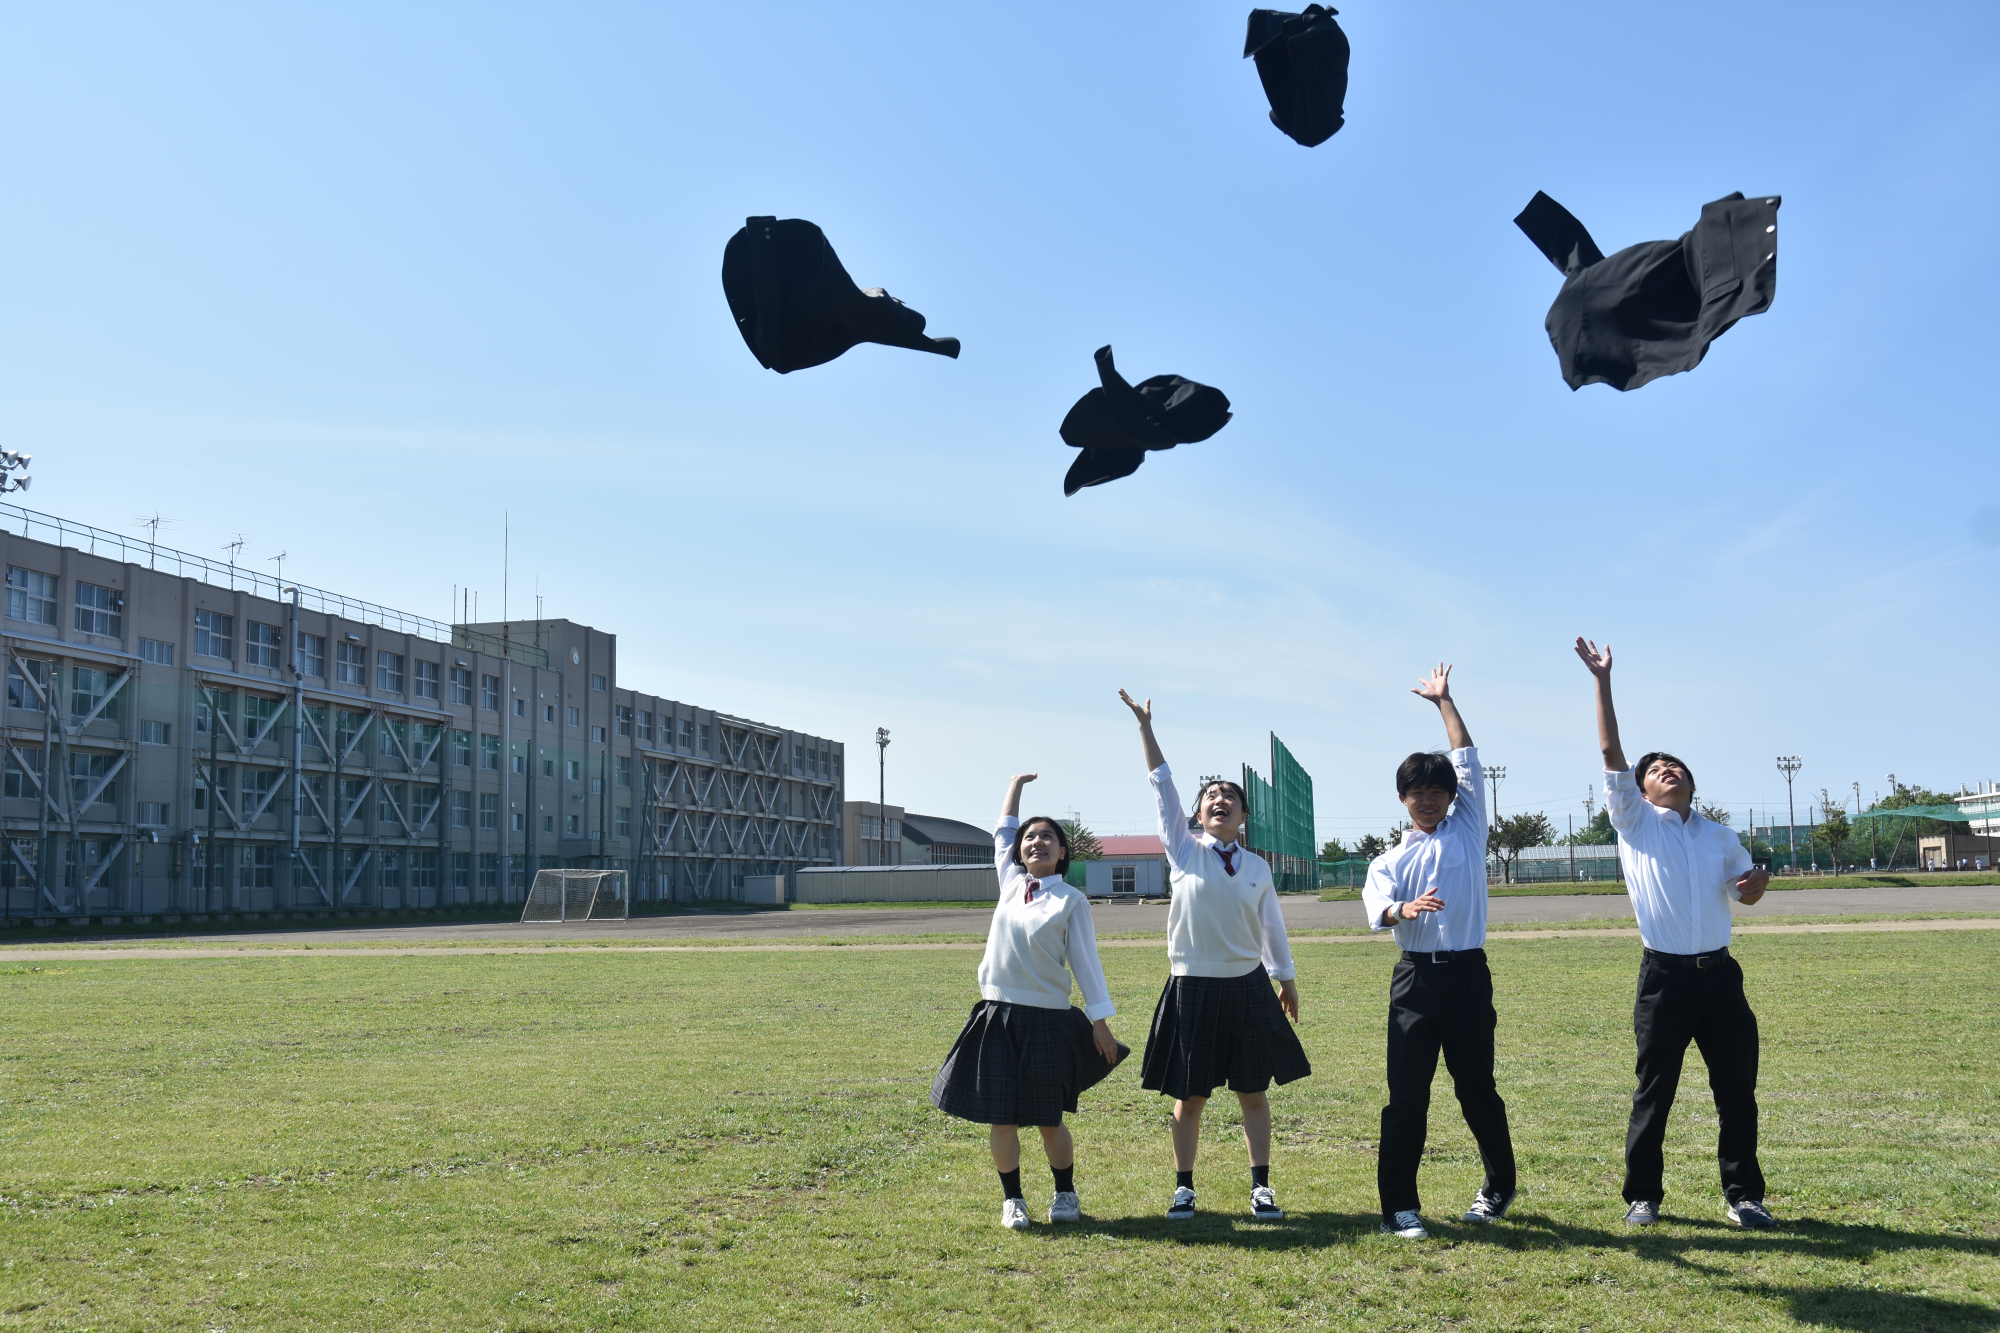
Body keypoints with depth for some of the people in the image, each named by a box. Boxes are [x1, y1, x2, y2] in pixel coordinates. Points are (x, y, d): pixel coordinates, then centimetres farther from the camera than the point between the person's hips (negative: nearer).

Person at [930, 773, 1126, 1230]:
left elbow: (1085, 962, -1)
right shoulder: (1010, 883, 8)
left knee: (1048, 1120, 4)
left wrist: (1100, 1020, -3)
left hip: (1048, 1019, -3)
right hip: (998, 1015, 3)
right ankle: (1012, 1199, 19)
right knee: (1001, 1117, 4)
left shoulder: (1071, 900, -2)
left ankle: (1065, 1194, 24)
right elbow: (1003, 832, 22)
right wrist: (1016, 784, 29)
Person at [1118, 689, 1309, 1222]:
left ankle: (1261, 1187, 16)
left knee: (1253, 1092, 7)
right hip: (1192, 988, -2)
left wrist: (1286, 978, 22)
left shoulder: (1257, 867, 5)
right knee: (1189, 1097, 5)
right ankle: (1184, 1188, 17)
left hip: (1247, 988, 2)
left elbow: (1272, 927, 16)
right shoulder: (1184, 852, -2)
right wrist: (1145, 727, -11)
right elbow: (1163, 787, -7)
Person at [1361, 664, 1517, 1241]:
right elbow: (1376, 908, -13)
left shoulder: (1467, 830, 11)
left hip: (1468, 975, 0)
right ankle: (1399, 1206, 3)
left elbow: (1468, 762, 8)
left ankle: (1499, 1187, 30)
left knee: (1477, 1087, 9)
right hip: (1415, 978, 0)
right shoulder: (1390, 861, 8)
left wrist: (1444, 701, 12)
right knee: (1407, 1095, -3)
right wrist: (1405, 910, -36)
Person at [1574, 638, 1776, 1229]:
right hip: (1665, 977, -3)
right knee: (1653, 1093, 3)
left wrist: (1758, 881, 1)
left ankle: (1743, 1195, 20)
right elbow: (1610, 753, -5)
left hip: (1719, 974, 3)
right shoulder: (1634, 822, 3)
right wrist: (1602, 680, -10)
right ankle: (1642, 1196, 14)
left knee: (1738, 1090, 6)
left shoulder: (1721, 837, 14)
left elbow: (1743, 893, 27)